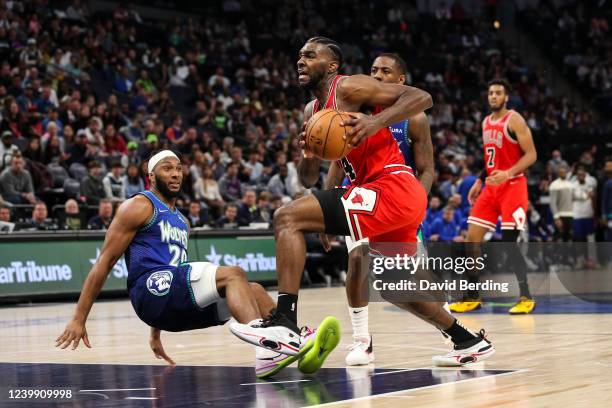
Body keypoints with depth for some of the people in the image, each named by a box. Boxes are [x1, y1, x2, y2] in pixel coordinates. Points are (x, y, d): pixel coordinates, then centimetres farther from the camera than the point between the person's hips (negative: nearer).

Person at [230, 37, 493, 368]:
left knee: (287, 218, -17)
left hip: (392, 188, -10)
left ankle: (284, 321, -26)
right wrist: (307, 153, 1)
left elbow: (421, 97, -12)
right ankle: (469, 342, 38)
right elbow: (309, 180, 22)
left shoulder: (348, 87, -5)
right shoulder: (312, 111, 20)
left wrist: (375, 123, -25)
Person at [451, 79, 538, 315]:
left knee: (509, 242, -12)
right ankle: (472, 296, 10)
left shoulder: (514, 120, -10)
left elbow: (531, 155, -14)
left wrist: (508, 173, -27)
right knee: (472, 239, 1)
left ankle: (526, 298, -3)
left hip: (512, 186, -8)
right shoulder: (486, 123, 14)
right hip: (491, 187, 8)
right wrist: (479, 182, 18)